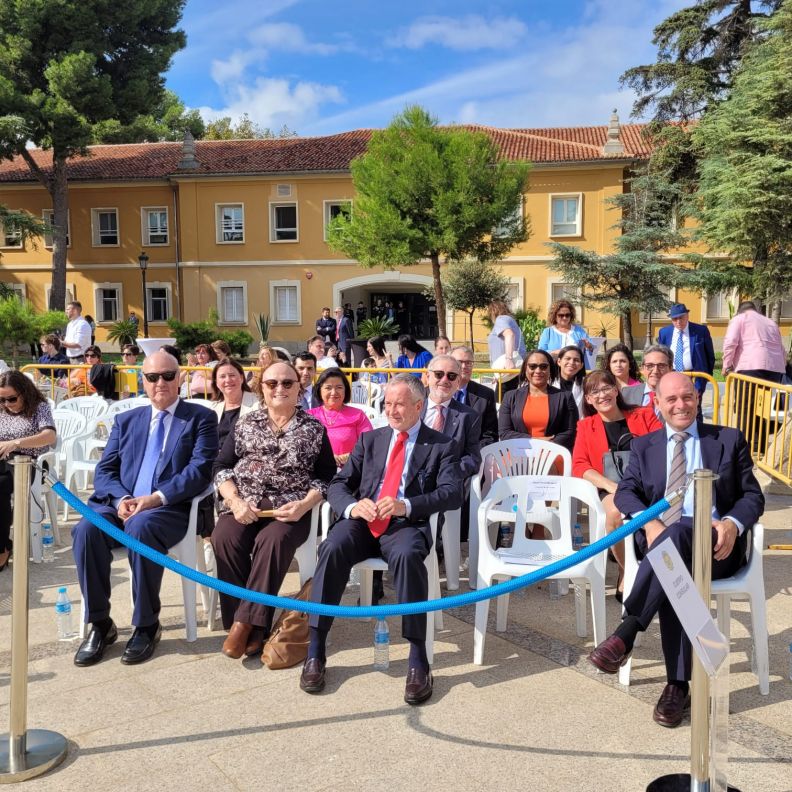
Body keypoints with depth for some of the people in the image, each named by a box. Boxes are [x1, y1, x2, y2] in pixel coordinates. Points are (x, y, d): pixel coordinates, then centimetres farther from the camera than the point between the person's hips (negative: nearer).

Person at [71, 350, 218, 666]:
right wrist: (120, 499, -11)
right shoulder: (125, 420, 21)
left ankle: (147, 625, -18)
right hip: (122, 504, 4)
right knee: (86, 529, -26)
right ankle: (100, 623, -12)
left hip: (170, 508, -4)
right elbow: (104, 470, 12)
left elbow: (200, 470, -7)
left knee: (140, 527, -36)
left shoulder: (201, 418, 6)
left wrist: (156, 498, -19)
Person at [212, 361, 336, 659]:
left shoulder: (314, 428, 10)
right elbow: (221, 467, 10)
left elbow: (326, 477, 7)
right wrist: (235, 501, -7)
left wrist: (303, 505, -11)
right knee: (224, 537, -29)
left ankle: (246, 622, -25)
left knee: (273, 539, -34)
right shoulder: (245, 423, 15)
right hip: (244, 505, 2)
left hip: (290, 509, -2)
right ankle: (252, 626, -20)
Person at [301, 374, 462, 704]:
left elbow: (453, 493, -4)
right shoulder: (370, 439, 20)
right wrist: (352, 505, -12)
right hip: (362, 520, 3)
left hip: (407, 525, -2)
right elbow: (338, 484, 13)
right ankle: (315, 651, -21)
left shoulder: (440, 446, 11)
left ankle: (417, 659, -28)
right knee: (332, 548, -30)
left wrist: (405, 505, -21)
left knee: (408, 555, -37)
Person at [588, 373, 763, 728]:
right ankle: (678, 684, -30)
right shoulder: (643, 445, 19)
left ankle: (626, 632, -41)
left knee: (679, 530, -37)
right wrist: (648, 522, -16)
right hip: (661, 540, 1)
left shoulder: (730, 440, 15)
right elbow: (625, 492, 7)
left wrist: (732, 524, -13)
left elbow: (753, 495, 10)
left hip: (714, 544, -1)